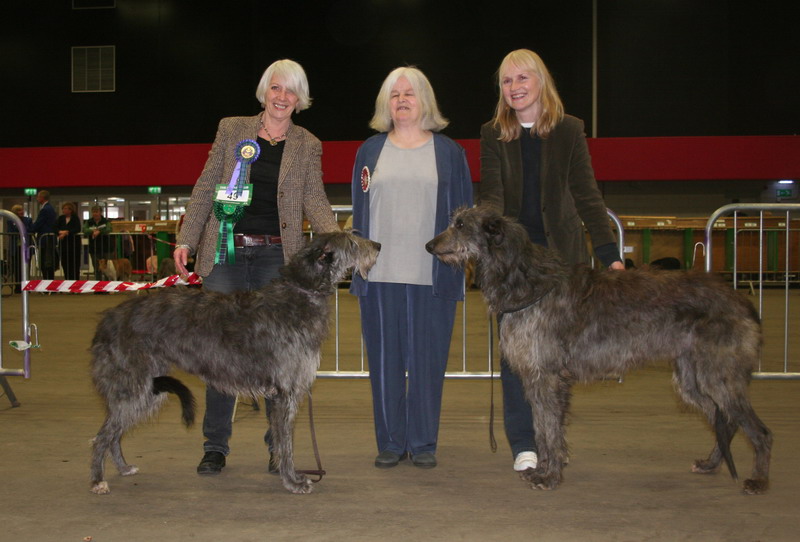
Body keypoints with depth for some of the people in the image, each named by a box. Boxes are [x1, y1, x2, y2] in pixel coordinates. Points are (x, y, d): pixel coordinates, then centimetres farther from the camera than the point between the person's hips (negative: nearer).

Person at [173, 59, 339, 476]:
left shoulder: (308, 145, 10)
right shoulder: (232, 130, 9)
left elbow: (314, 199, 1)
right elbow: (206, 187, 8)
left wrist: (333, 237, -18)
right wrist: (186, 239, 1)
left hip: (277, 256, 0)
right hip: (226, 252, 0)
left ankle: (279, 446, 13)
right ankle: (215, 446, 11)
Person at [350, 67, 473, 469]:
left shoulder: (449, 152, 8)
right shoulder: (370, 151, 12)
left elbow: (463, 212, 8)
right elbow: (359, 211, 13)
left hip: (432, 277, -1)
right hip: (379, 276, 1)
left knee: (428, 360, 3)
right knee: (385, 360, 4)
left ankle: (423, 443, 14)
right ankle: (390, 443, 15)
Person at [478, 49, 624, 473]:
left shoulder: (569, 130, 3)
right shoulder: (493, 135, 6)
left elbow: (586, 195, 2)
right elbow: (491, 192, -3)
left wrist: (609, 252, -6)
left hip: (559, 254, 0)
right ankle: (523, 445, 7)